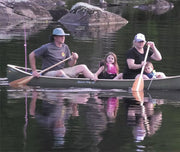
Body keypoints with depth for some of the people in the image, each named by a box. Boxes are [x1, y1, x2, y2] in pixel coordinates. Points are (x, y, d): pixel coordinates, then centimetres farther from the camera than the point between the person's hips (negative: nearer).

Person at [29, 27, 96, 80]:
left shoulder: (65, 47, 9)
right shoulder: (47, 48, -11)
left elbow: (70, 64, 11)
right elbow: (31, 55, -9)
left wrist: (74, 59, -12)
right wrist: (34, 71, -12)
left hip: (62, 71, 7)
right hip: (49, 73, -7)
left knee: (83, 67, -5)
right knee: (60, 72, -41)